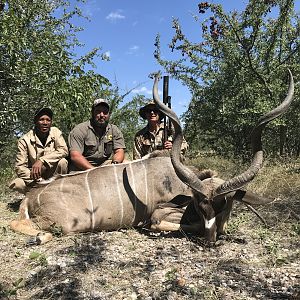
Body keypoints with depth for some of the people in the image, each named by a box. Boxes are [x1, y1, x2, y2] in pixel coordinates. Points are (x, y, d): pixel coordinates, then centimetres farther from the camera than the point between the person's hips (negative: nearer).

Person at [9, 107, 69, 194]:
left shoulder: (55, 132, -7)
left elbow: (64, 150, -21)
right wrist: (39, 181, -33)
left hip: (54, 175, 1)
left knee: (62, 161, -28)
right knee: (16, 184, -27)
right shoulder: (25, 140, -12)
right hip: (36, 177, 0)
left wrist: (41, 160, -33)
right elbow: (19, 166, -17)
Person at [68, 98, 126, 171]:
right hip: (81, 169, -3)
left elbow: (119, 151, 0)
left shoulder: (115, 130, 6)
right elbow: (75, 156, -18)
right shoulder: (79, 130, -8)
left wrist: (115, 163, -25)